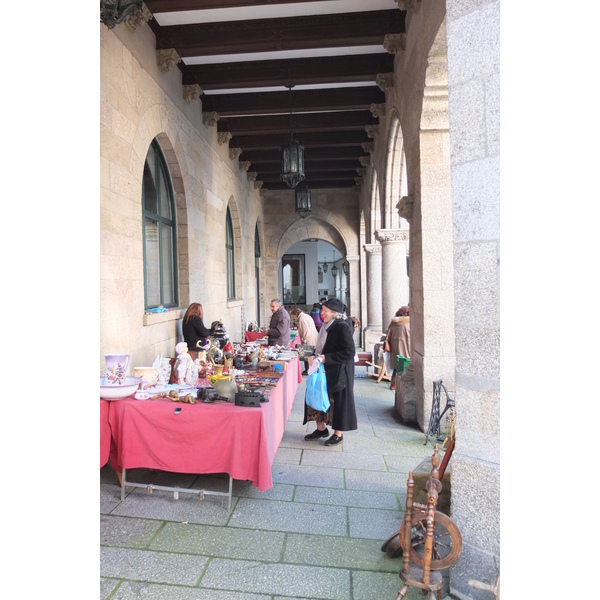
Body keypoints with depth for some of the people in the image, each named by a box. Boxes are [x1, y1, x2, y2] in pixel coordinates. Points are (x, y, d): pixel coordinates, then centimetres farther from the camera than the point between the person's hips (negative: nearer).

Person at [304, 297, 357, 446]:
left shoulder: (342, 327, -18)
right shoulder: (327, 326, 8)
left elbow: (349, 352, -22)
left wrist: (325, 358, -21)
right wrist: (314, 357, 0)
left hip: (338, 372, -9)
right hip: (324, 370, 9)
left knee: (336, 400, 2)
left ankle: (338, 434, 20)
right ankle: (321, 428, 27)